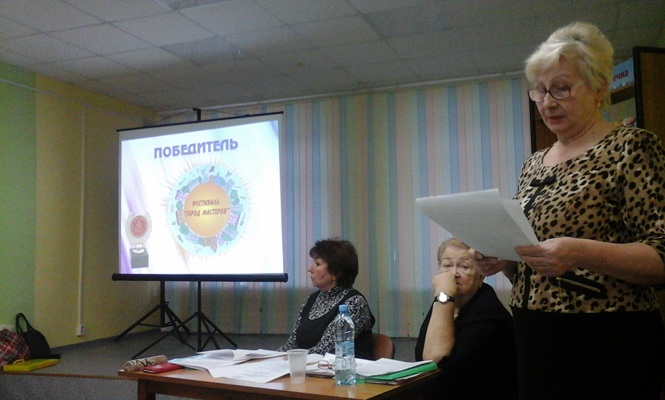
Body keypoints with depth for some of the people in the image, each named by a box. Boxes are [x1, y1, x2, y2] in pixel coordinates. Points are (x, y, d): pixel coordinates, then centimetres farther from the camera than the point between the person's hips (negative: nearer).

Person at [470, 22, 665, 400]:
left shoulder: (632, 147, -7)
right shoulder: (534, 164, 11)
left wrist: (582, 254, -30)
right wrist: (502, 259, -4)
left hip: (607, 344, -6)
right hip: (535, 340, 6)